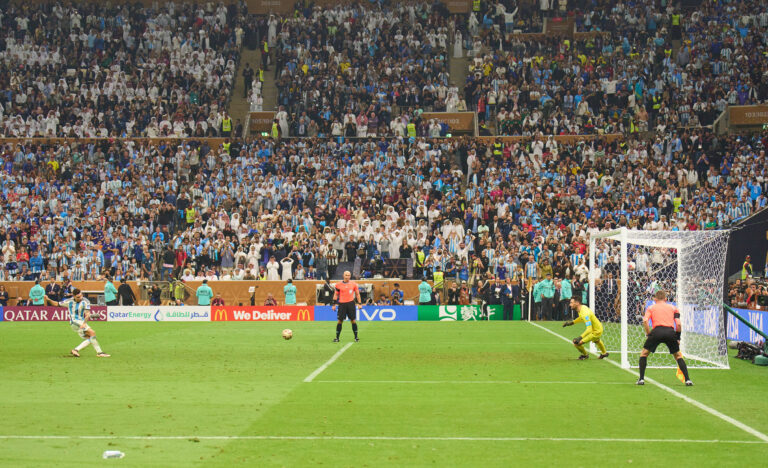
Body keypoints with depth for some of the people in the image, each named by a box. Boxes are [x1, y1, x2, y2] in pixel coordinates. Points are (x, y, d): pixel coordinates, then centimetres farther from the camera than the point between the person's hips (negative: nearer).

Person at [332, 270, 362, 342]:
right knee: (340, 321, -1)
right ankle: (337, 337, 6)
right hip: (342, 304, 0)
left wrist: (359, 303, 5)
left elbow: (357, 294, 11)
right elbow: (336, 295, 9)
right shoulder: (338, 284, 3)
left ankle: (356, 337, 7)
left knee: (353, 320, -1)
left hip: (351, 303, 0)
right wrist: (334, 304, 4)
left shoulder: (353, 284, 4)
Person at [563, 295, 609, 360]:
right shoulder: (582, 307, -5)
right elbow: (582, 318, 18)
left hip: (596, 332, -10)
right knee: (596, 340, 42)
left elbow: (589, 329, -40)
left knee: (576, 342, -14)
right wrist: (572, 322, 12)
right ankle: (604, 353, 69)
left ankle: (585, 355, 15)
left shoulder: (584, 313, -34)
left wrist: (580, 337, -50)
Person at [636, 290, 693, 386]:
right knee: (678, 355, 19)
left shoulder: (651, 307, 22)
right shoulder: (673, 307, 25)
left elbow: (645, 321, 2)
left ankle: (641, 379, 10)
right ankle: (687, 380, 8)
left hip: (657, 331, -1)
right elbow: (678, 324, 11)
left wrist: (648, 335, 8)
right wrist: (678, 338, 19)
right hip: (671, 332, 1)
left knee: (644, 353, 18)